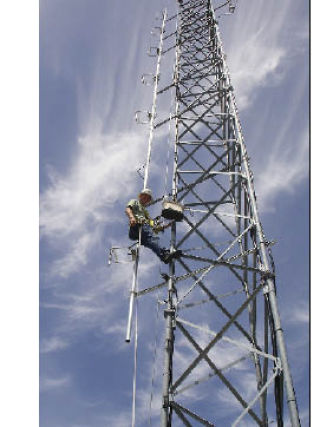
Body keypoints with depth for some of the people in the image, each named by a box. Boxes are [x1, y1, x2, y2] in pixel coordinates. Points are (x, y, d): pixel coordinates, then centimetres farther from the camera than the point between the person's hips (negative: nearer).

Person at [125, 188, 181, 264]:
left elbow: (153, 227, 34)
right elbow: (127, 209, 2)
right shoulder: (134, 202, 27)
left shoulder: (145, 212, 44)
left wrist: (165, 226, 22)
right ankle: (163, 254, -57)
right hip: (136, 226, -7)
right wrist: (131, 217, -20)